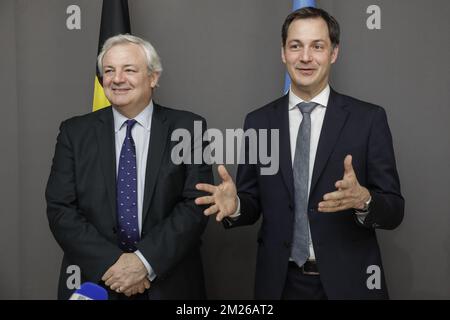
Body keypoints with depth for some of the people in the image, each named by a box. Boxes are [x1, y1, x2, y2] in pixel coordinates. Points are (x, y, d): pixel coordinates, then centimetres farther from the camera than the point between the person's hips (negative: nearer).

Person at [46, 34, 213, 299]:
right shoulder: (75, 132, 0)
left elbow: (196, 205, -10)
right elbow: (60, 209, -5)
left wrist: (145, 261, -19)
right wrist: (110, 263, -16)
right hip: (93, 282, 1)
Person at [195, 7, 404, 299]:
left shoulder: (369, 118, -6)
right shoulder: (258, 122, 1)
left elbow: (395, 210, -6)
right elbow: (253, 204, 4)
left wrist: (363, 200, -26)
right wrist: (235, 205, -17)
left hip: (348, 281, -2)